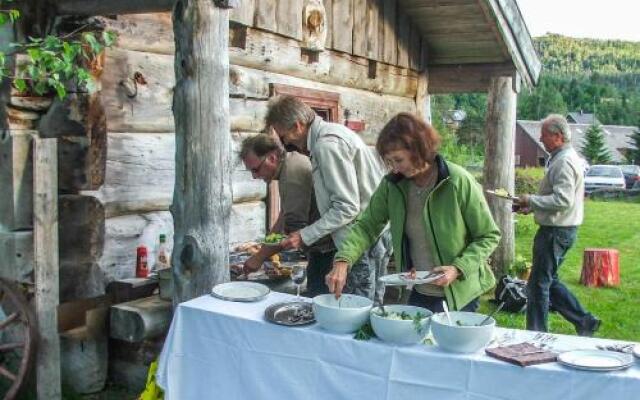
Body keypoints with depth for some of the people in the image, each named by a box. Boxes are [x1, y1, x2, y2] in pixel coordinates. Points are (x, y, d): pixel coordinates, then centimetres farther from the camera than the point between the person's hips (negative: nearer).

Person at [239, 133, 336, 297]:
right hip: (321, 249, 10)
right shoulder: (290, 163, 12)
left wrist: (260, 257, -14)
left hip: (326, 251, -10)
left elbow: (293, 230, -23)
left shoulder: (293, 172, -21)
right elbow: (285, 215, 22)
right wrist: (266, 246, 18)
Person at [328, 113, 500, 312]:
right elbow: (367, 225, -5)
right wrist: (342, 260, -21)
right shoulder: (392, 184, -7)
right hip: (418, 294, 4)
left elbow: (489, 236, -10)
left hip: (459, 294, -4)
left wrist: (458, 269, -23)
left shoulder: (459, 182, -19)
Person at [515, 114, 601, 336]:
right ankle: (584, 321, 21)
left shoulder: (564, 162, -19)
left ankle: (536, 334, 9)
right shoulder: (566, 157, 15)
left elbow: (562, 200, -27)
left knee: (538, 284, -1)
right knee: (549, 281, 18)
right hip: (559, 228, 10)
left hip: (556, 231, -10)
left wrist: (531, 200, -18)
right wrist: (532, 206, 11)